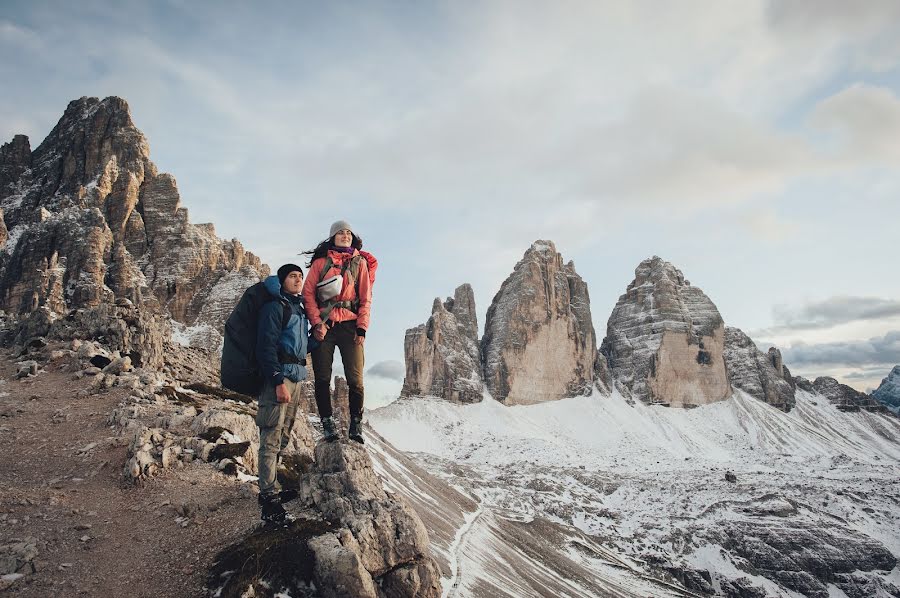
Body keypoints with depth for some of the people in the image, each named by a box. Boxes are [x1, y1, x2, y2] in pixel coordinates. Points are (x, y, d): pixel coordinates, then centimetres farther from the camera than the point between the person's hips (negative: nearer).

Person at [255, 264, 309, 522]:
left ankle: (271, 489, 20)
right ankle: (269, 497, -6)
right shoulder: (275, 306, -4)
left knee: (282, 437, 12)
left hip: (296, 377, 9)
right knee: (272, 438, -9)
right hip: (278, 376, -9)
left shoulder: (299, 308, 21)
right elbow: (266, 346, -13)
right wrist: (278, 381, -20)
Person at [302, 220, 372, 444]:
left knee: (355, 379, -6)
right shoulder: (320, 262, 11)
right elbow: (308, 293, 4)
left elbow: (366, 298, 8)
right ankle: (327, 424, 7)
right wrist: (316, 323, -8)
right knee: (322, 378, -1)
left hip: (350, 325, 0)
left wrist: (362, 328, -3)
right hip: (323, 325, 0)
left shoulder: (360, 262, 13)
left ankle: (356, 425, 2)